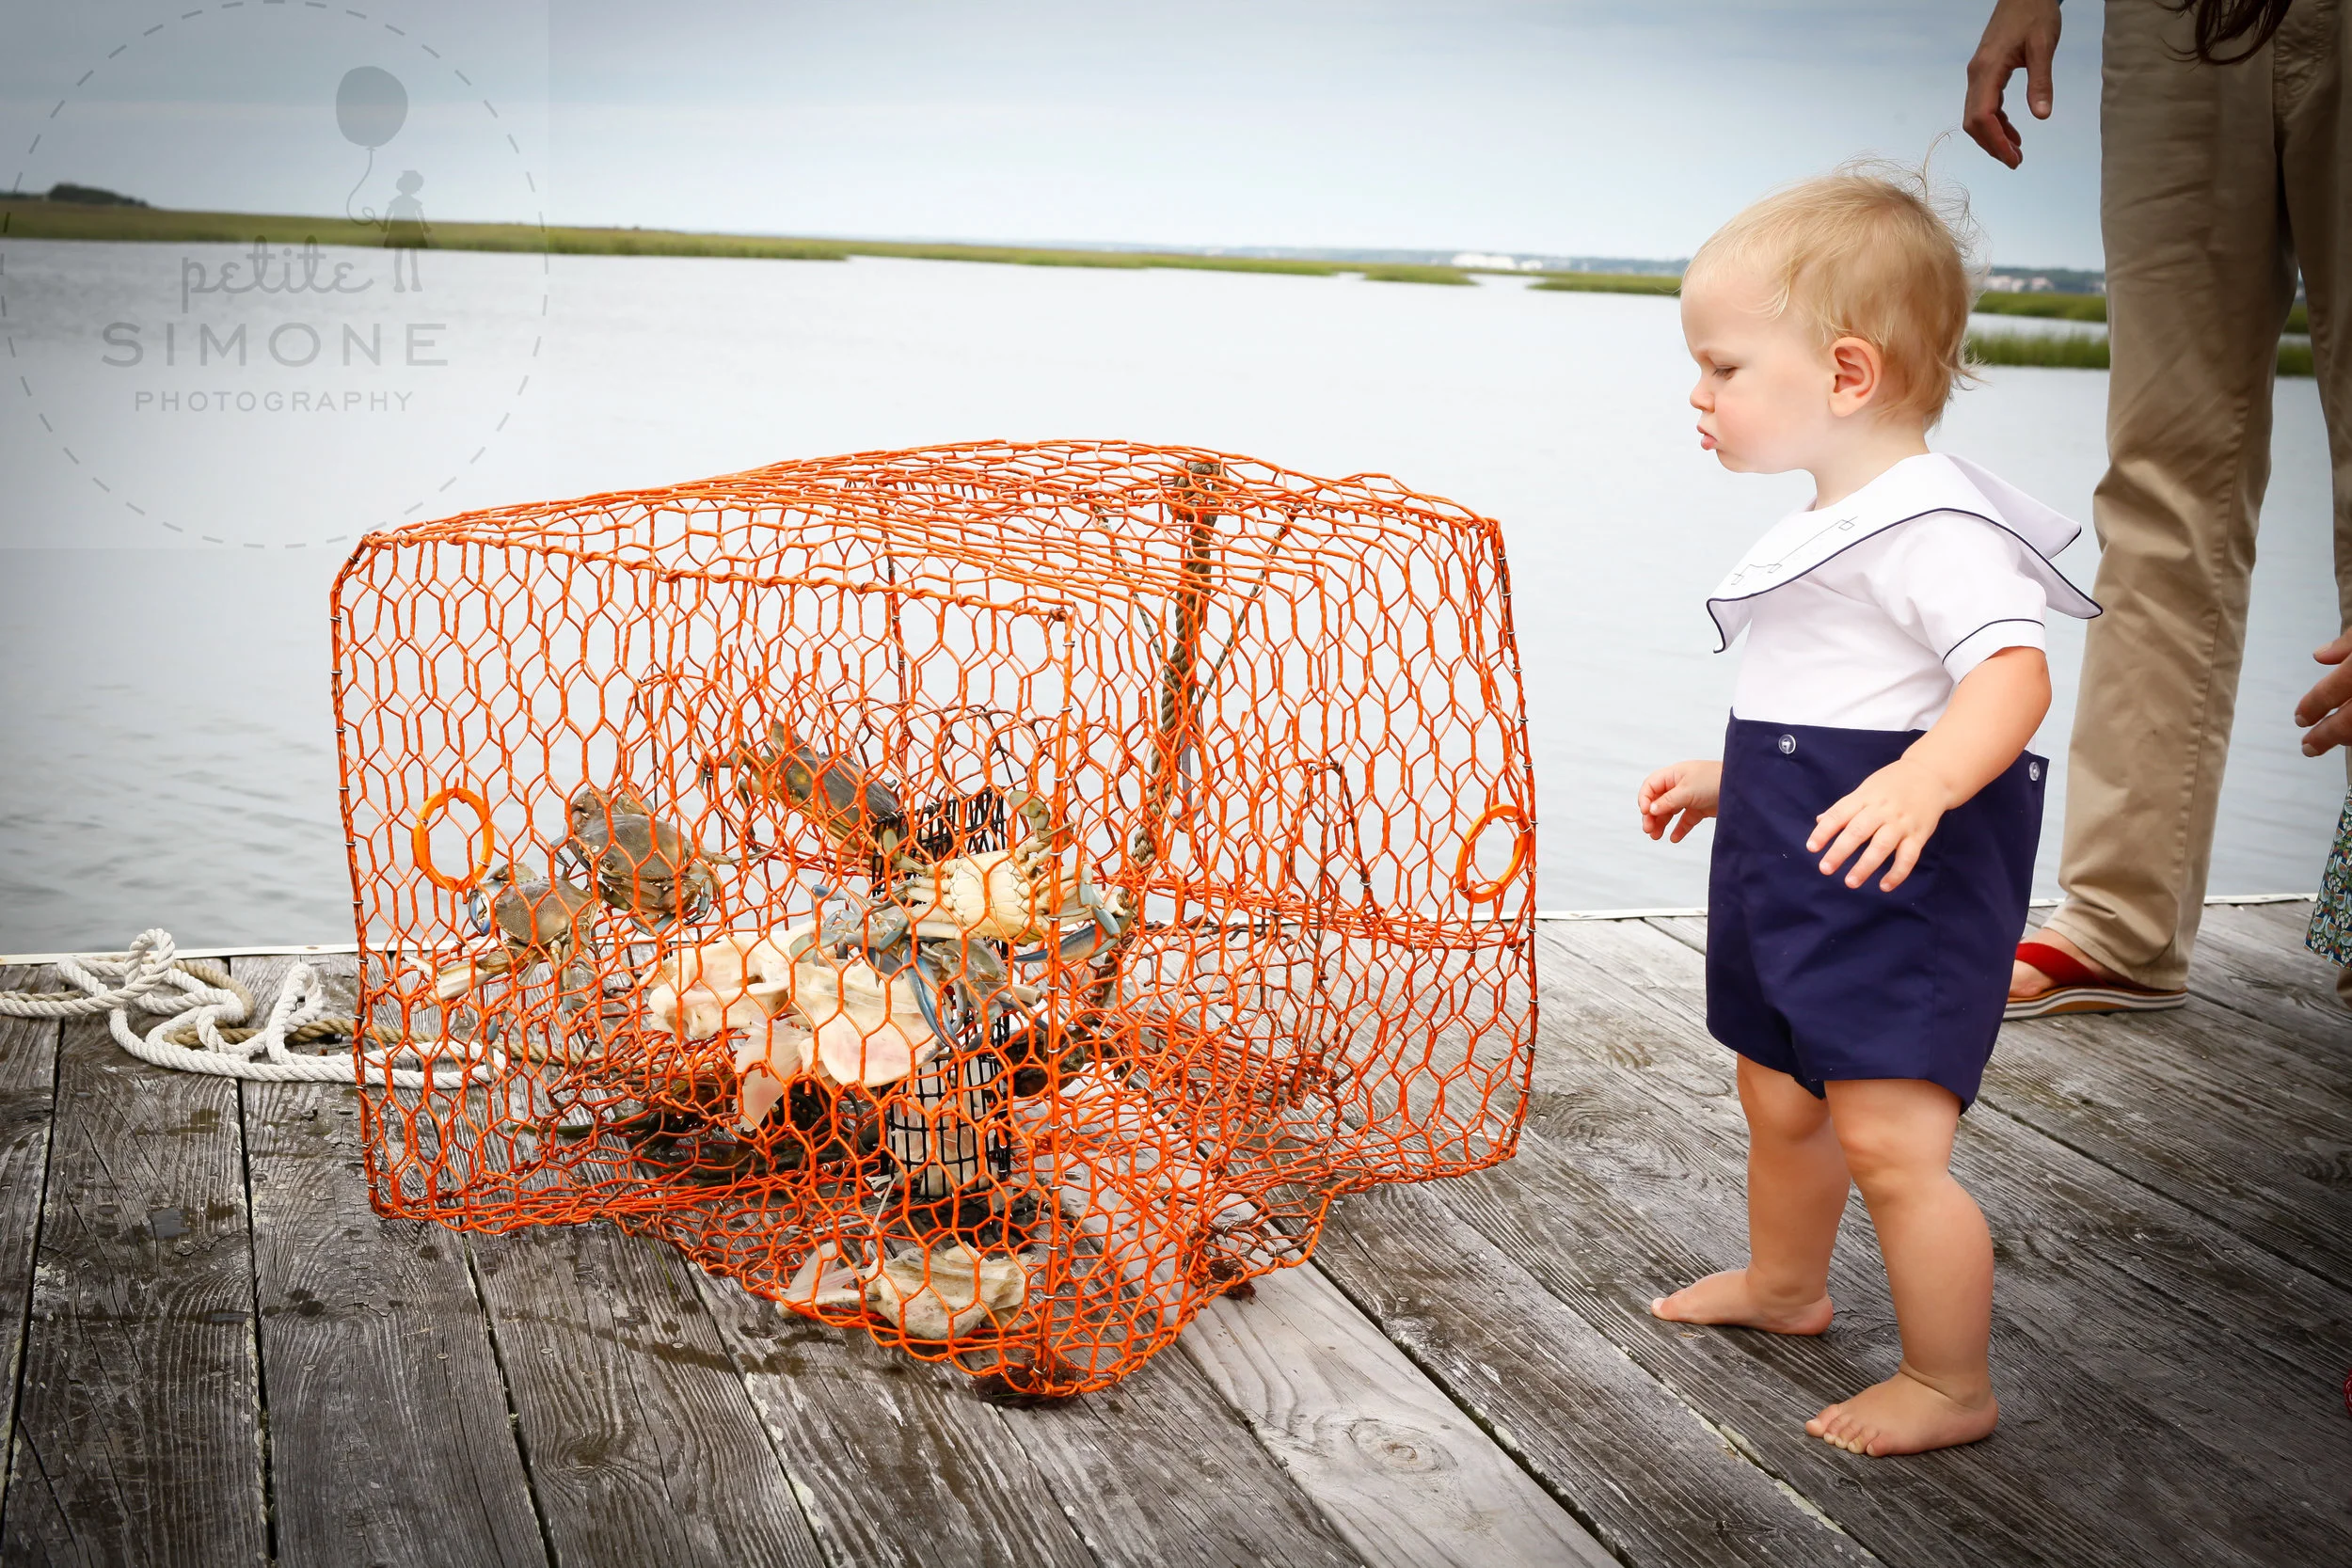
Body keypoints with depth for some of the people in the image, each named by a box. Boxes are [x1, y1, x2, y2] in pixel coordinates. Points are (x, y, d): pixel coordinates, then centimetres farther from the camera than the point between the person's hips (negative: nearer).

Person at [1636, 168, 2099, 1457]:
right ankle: (1784, 1284, 48)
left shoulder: (1934, 527, -19)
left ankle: (1951, 1386, 8)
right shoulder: (1829, 528, 13)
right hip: (1798, 875, 10)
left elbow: (2010, 673, -32)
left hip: (1903, 884, -10)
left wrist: (1922, 781, -48)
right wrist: (1728, 778, 30)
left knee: (1890, 1141, -9)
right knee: (1779, 1096, 24)